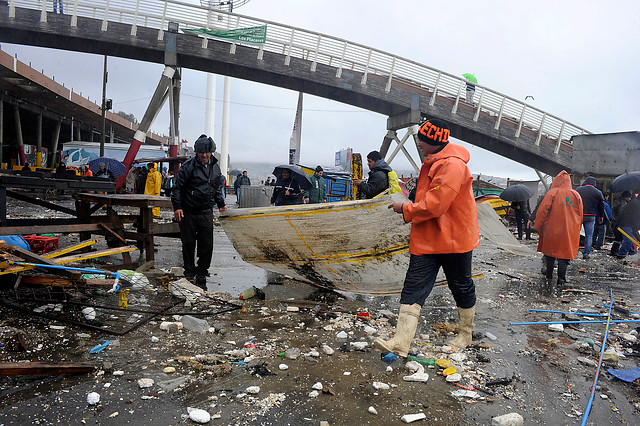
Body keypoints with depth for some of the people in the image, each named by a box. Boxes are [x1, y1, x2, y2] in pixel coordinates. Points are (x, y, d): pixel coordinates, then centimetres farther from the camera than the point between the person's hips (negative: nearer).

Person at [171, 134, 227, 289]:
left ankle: (201, 275, 16)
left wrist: (221, 204, 24)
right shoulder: (188, 166, -7)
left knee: (207, 245, 3)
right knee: (188, 244, 6)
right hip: (188, 212, -3)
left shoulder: (215, 167, 10)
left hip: (206, 213, 4)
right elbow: (178, 187, -6)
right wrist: (177, 207, -11)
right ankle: (189, 274, 21)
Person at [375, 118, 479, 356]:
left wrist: (406, 209, -14)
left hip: (453, 239, -9)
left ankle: (466, 335, 33)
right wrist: (409, 208, 10)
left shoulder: (453, 165, -20)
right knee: (413, 287, -2)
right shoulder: (432, 163, 13)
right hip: (427, 240, 9)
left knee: (461, 287, 12)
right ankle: (401, 342, -5)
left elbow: (435, 205, -26)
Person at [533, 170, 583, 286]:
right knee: (565, 253, 7)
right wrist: (576, 230, 23)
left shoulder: (552, 193, -6)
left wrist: (538, 227, 1)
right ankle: (561, 278, 5)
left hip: (552, 230, -2)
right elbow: (580, 215, 12)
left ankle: (549, 273, 28)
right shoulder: (576, 195, 6)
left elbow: (542, 211, -9)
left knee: (550, 251, 14)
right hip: (570, 232, 2)